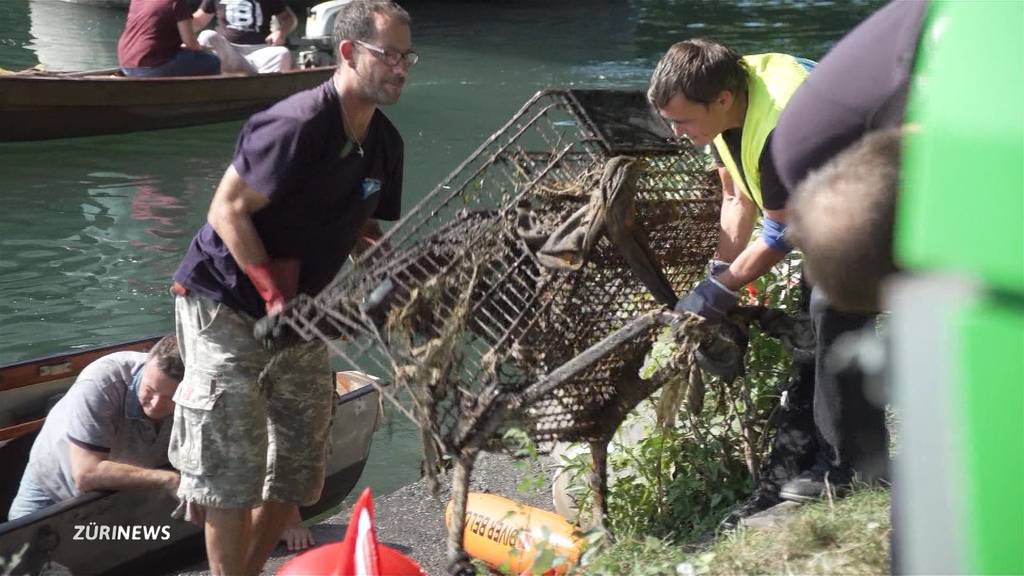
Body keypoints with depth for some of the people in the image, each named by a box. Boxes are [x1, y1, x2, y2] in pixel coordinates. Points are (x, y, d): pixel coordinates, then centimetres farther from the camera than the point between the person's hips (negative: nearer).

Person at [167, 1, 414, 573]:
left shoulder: (386, 143, 2)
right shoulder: (297, 125, -25)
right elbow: (227, 210, -21)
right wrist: (275, 296, -23)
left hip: (299, 311, 8)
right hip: (226, 305, -8)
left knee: (299, 465, 12)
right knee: (233, 468, -6)